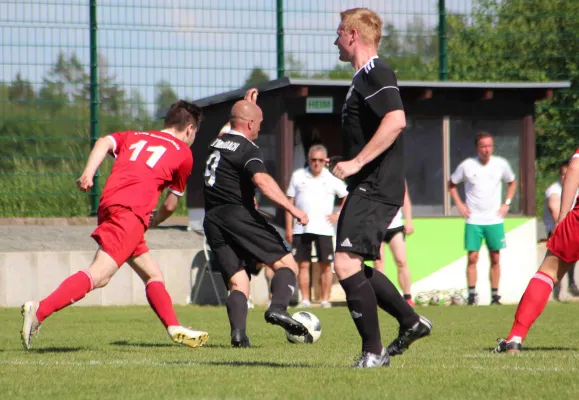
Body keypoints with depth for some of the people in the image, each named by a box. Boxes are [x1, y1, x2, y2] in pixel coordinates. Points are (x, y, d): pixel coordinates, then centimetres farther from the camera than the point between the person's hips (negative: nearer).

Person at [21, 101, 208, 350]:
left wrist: (88, 174, -7)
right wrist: (155, 221, 40)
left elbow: (105, 142, 7)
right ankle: (39, 311, -30)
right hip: (131, 211, -8)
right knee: (100, 275, -18)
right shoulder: (184, 153, 16)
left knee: (153, 274, 19)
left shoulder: (134, 137, 29)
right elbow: (170, 205, 20)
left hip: (109, 205, 8)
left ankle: (174, 328, 20)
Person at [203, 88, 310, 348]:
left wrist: (247, 103, 52)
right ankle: (278, 308, -30)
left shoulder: (217, 143, 20)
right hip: (238, 215, -7)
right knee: (287, 264, -4)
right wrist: (292, 209, -26)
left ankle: (238, 333, -20)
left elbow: (236, 124, 47)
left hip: (212, 220, 7)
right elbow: (262, 180, -24)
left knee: (237, 283, 4)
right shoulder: (247, 149, -4)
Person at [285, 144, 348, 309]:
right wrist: (288, 227, 1)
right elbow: (290, 202, 6)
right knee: (303, 264, 0)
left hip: (323, 228, -1)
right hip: (301, 229, 1)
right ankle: (305, 300, 5)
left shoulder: (332, 178, 4)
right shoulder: (298, 176, 5)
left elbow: (347, 197, 14)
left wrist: (338, 215, 1)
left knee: (326, 265, -1)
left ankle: (325, 300, 5)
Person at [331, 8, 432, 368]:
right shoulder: (364, 77, 19)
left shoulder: (376, 74, -13)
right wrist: (345, 163, 24)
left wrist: (356, 163, -27)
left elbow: (396, 120, -29)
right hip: (366, 188, 11)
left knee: (346, 262, -17)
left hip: (376, 189, -11)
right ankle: (411, 322, 24)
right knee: (352, 266, 16)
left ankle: (373, 351, -11)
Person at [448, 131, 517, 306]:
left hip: (495, 220, 1)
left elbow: (512, 182, 17)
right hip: (473, 221, -1)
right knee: (472, 257, -6)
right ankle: (472, 295, -2)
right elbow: (452, 184, 10)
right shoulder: (466, 166, -6)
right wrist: (459, 204, 0)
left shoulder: (501, 164, -2)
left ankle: (495, 296, 8)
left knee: (495, 258, 2)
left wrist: (506, 203, 6)